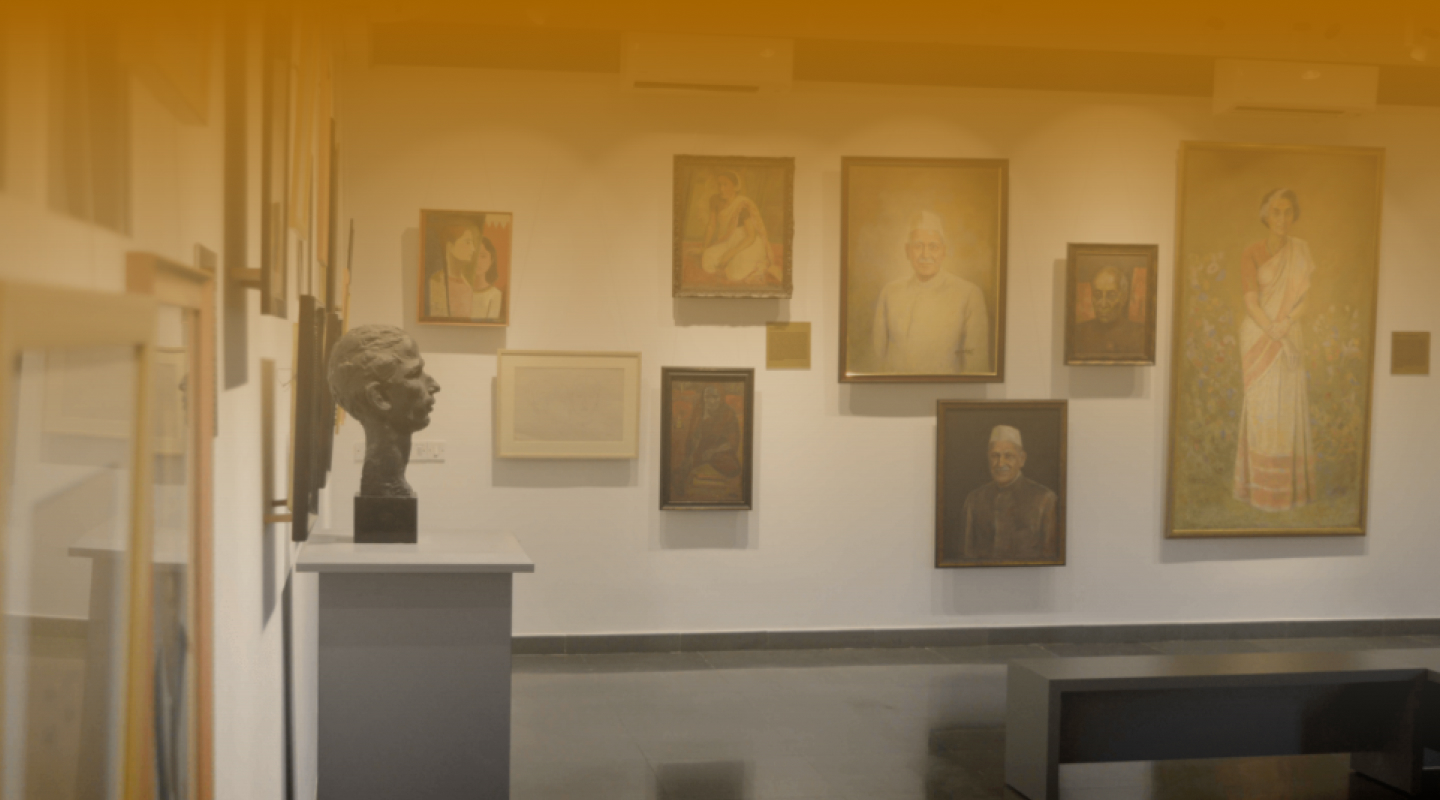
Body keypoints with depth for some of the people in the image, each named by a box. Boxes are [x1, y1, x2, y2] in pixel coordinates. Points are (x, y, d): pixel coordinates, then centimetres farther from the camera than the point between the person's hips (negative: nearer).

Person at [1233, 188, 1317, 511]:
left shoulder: (1301, 250, 5)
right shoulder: (1251, 254, -3)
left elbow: (1305, 299, 2)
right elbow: (1251, 303, -10)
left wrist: (1288, 322, -16)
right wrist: (1277, 336, -19)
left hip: (1291, 338, 3)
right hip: (1259, 338, -3)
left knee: (1289, 408, 2)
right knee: (1261, 409, -3)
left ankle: (1289, 486, 9)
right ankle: (1261, 487, 2)